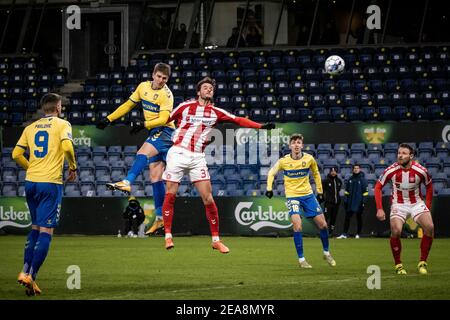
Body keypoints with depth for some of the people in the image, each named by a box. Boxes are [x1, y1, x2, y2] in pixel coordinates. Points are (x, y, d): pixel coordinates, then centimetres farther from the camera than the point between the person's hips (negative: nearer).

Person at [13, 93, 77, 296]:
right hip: (50, 182, -5)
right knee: (46, 231, -4)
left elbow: (16, 154, 8)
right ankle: (30, 276, -13)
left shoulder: (30, 128, 13)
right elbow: (67, 147, -17)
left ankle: (25, 271, 11)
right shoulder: (62, 125, 0)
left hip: (30, 182, 5)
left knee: (35, 228, 19)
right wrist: (73, 168, -1)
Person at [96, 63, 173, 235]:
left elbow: (163, 118, -21)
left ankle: (127, 182, -49)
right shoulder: (143, 87, 9)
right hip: (154, 133, 7)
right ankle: (160, 217, 5)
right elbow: (129, 105, 18)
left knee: (142, 154, -31)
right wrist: (109, 119, 15)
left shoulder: (166, 94, -12)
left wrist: (143, 124, -30)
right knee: (155, 177, 4)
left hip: (165, 131, -7)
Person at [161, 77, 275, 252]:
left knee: (208, 199, -5)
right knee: (170, 195, -6)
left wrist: (261, 126, -4)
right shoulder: (185, 106, 3)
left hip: (198, 158, 2)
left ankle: (216, 239, 4)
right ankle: (168, 236, 4)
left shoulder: (216, 112, 8)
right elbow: (165, 119, 11)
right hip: (178, 153, -2)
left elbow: (238, 120, 4)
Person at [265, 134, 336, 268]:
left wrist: (319, 190, 13)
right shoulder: (284, 161, -11)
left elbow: (316, 173, 13)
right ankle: (301, 259, -7)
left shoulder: (309, 159, -6)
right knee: (297, 226, -19)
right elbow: (271, 173, 5)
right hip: (292, 196, -3)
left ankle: (326, 253, 26)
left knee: (322, 224, 2)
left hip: (308, 194, 3)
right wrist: (269, 188, -6)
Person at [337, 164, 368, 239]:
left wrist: (363, 201, -11)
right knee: (347, 217, -2)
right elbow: (346, 191, 13)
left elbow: (365, 192, -4)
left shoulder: (363, 180, -2)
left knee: (359, 218, 5)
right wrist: (345, 201, 6)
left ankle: (358, 234, 14)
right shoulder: (350, 180, 10)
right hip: (350, 203, 3)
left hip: (359, 203, -3)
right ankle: (344, 234, -1)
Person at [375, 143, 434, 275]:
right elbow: (378, 187, -3)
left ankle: (422, 263, -4)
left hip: (416, 203, 1)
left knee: (429, 227, -21)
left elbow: (429, 187, 5)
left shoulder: (421, 170, -13)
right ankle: (398, 265, -5)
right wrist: (379, 209, -9)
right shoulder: (391, 171, -14)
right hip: (398, 204, -1)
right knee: (395, 231, -24)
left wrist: (428, 207, 2)